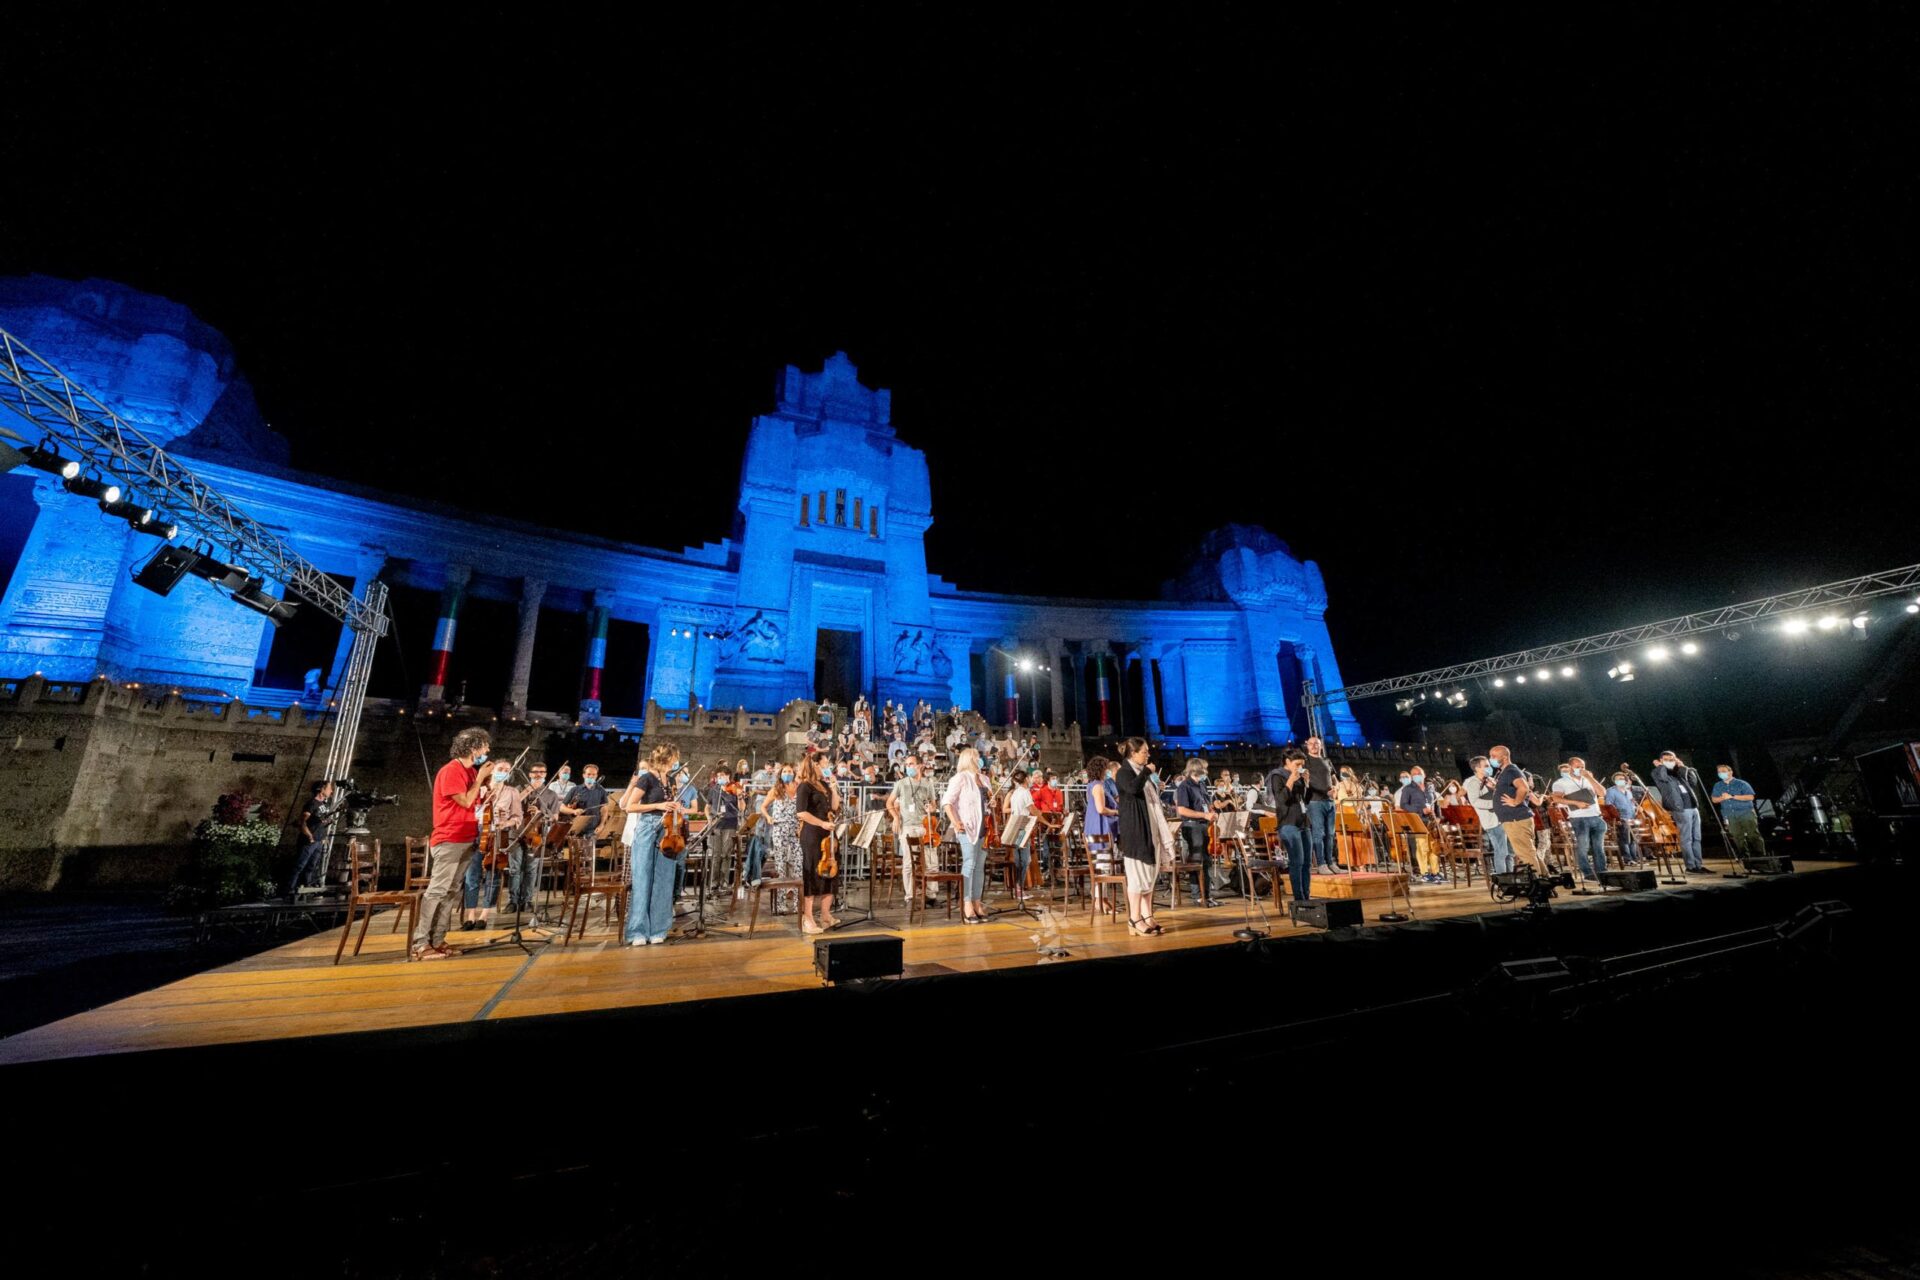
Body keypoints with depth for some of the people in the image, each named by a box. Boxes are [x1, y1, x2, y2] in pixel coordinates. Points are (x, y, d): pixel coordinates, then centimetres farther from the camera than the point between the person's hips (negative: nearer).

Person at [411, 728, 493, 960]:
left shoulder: (471, 771, 13)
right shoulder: (450, 771, -13)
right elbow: (465, 802, -16)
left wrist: (484, 780, 3)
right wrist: (480, 777, -12)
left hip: (466, 840, 9)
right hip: (449, 840, -9)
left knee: (451, 892, 9)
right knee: (436, 890, -8)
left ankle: (437, 940, 13)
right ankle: (420, 943, -4)